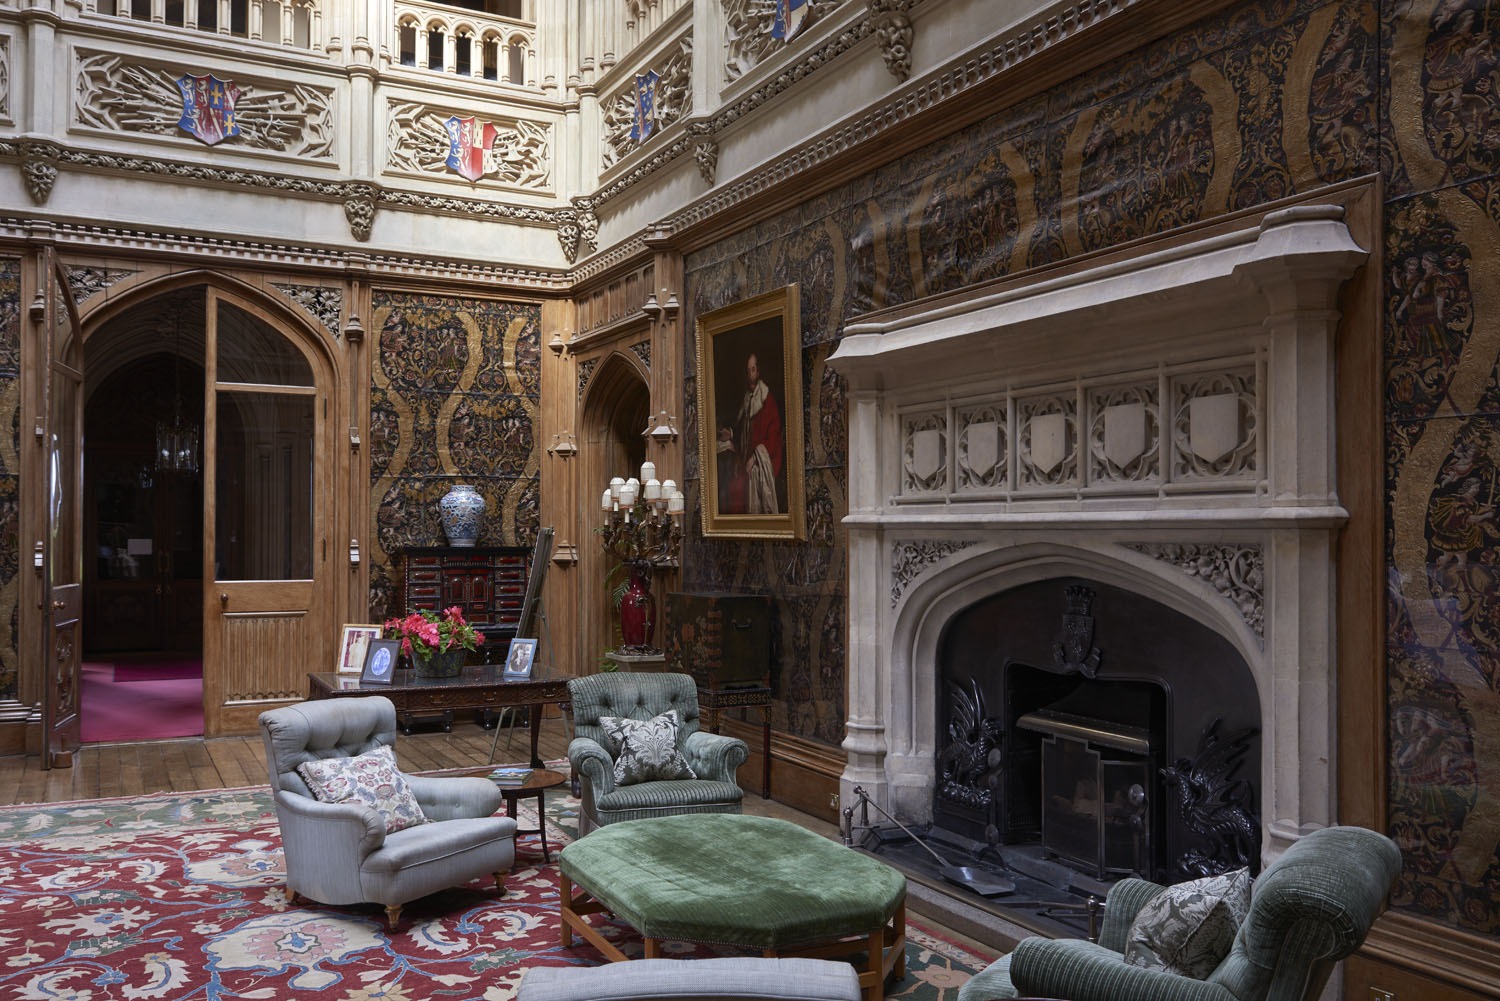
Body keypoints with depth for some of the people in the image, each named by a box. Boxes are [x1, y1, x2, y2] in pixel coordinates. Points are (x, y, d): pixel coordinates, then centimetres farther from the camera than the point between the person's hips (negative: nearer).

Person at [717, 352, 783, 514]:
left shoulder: (768, 401, -3)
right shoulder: (744, 403, 18)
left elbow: (773, 438, -8)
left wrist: (755, 457, -16)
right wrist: (730, 435, 5)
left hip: (762, 467, -6)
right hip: (743, 466, 6)